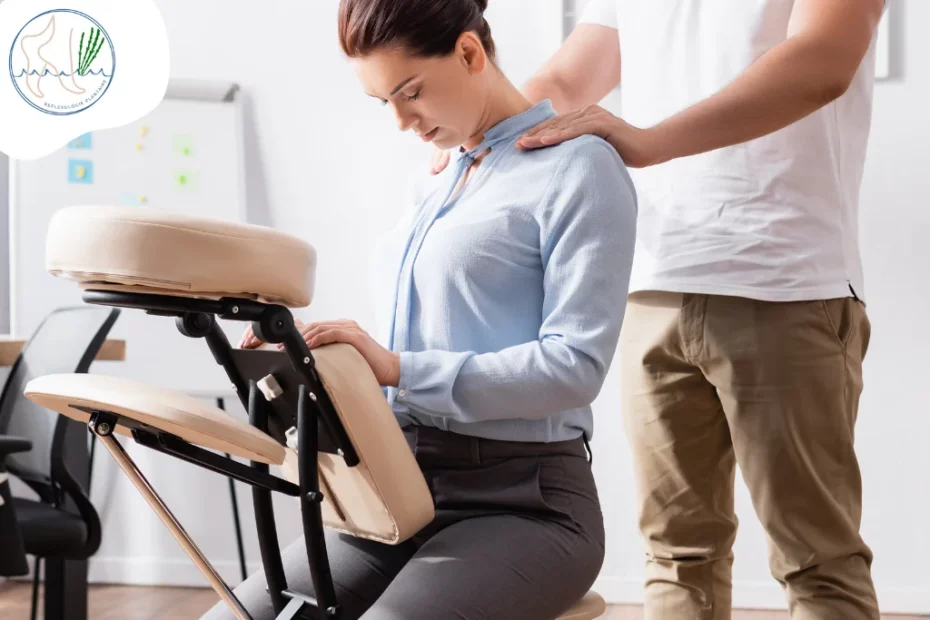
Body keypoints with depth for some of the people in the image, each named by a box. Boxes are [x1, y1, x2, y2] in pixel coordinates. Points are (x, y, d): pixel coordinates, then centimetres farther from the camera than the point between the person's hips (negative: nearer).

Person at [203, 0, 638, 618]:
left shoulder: (577, 168, -6)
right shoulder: (434, 182, 19)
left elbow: (576, 364, -16)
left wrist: (396, 369, -21)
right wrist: (316, 351, 4)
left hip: (519, 502, -7)